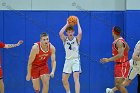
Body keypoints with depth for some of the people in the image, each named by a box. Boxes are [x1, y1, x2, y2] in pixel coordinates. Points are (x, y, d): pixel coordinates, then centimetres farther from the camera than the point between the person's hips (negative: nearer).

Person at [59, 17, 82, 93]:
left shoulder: (76, 39, -3)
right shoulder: (65, 39, 2)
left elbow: (80, 33, -25)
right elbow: (60, 33, -18)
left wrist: (78, 23, -13)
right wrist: (67, 24, -11)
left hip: (76, 60, -4)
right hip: (68, 60, 4)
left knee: (76, 79, -17)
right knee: (64, 80, 8)